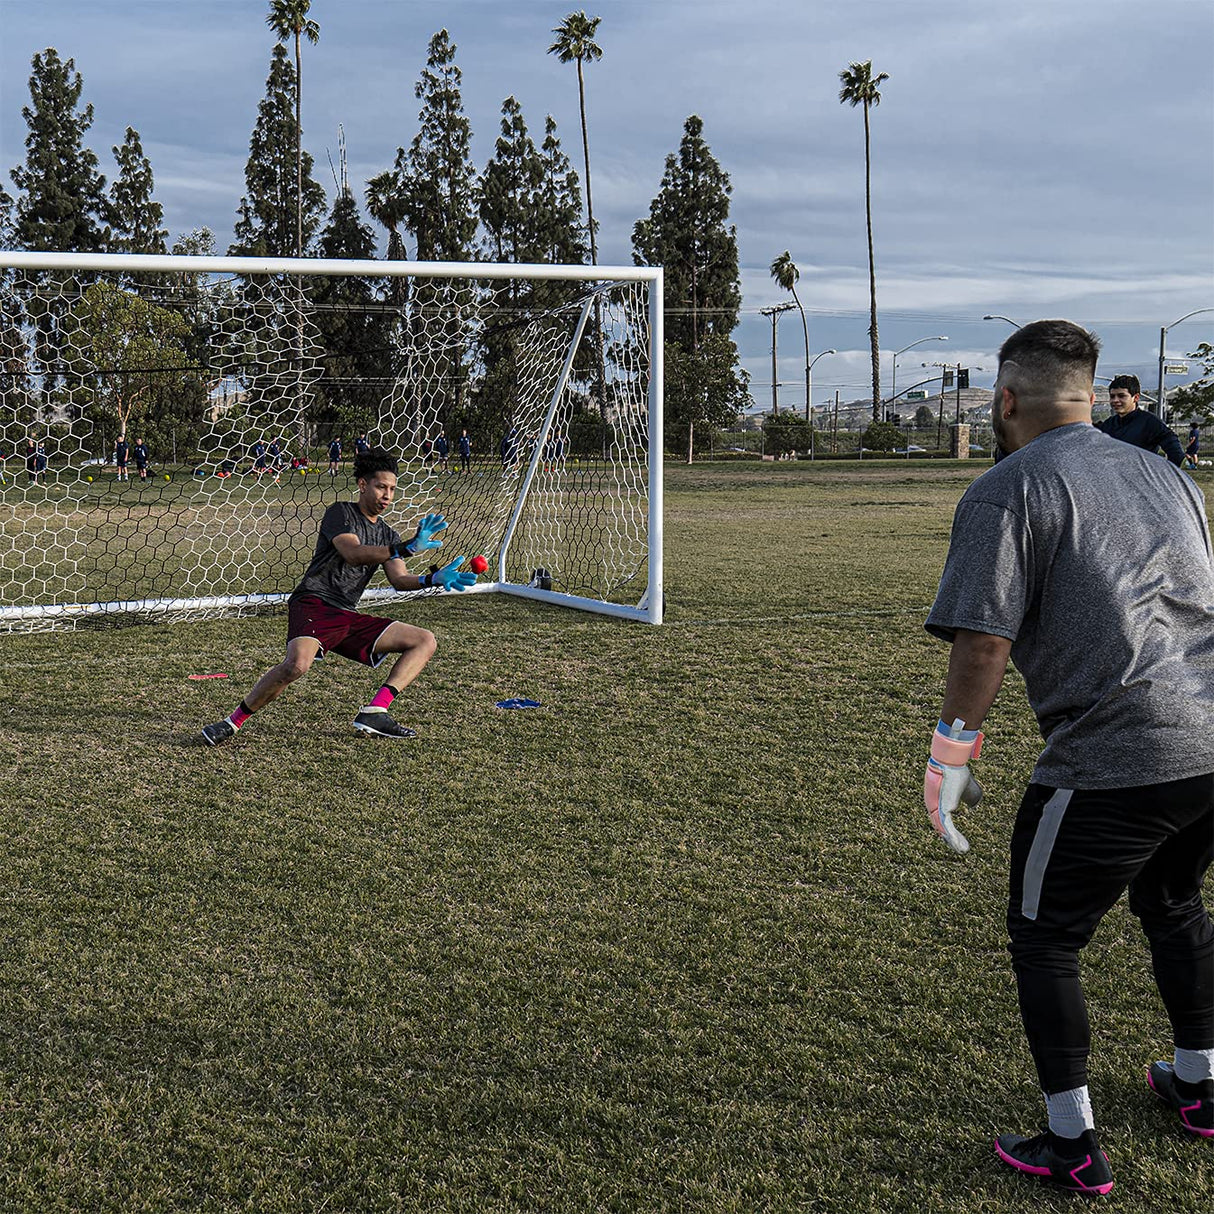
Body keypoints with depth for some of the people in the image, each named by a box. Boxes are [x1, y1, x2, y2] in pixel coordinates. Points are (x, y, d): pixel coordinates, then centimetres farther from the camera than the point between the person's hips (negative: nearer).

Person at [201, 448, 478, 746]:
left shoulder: (387, 534, 20)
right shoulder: (340, 513, 0)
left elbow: (400, 579, 7)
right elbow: (353, 553, -19)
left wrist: (433, 579, -13)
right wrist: (406, 549, -30)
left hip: (348, 619, 8)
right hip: (314, 605, -7)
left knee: (425, 641, 1)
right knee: (297, 664, -35)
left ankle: (374, 713, -13)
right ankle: (233, 722, -15)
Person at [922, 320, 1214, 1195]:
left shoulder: (1007, 491, -6)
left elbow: (985, 640, -14)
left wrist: (950, 758, -3)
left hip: (1114, 761, -7)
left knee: (1045, 939, 11)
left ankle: (1074, 1147, 17)